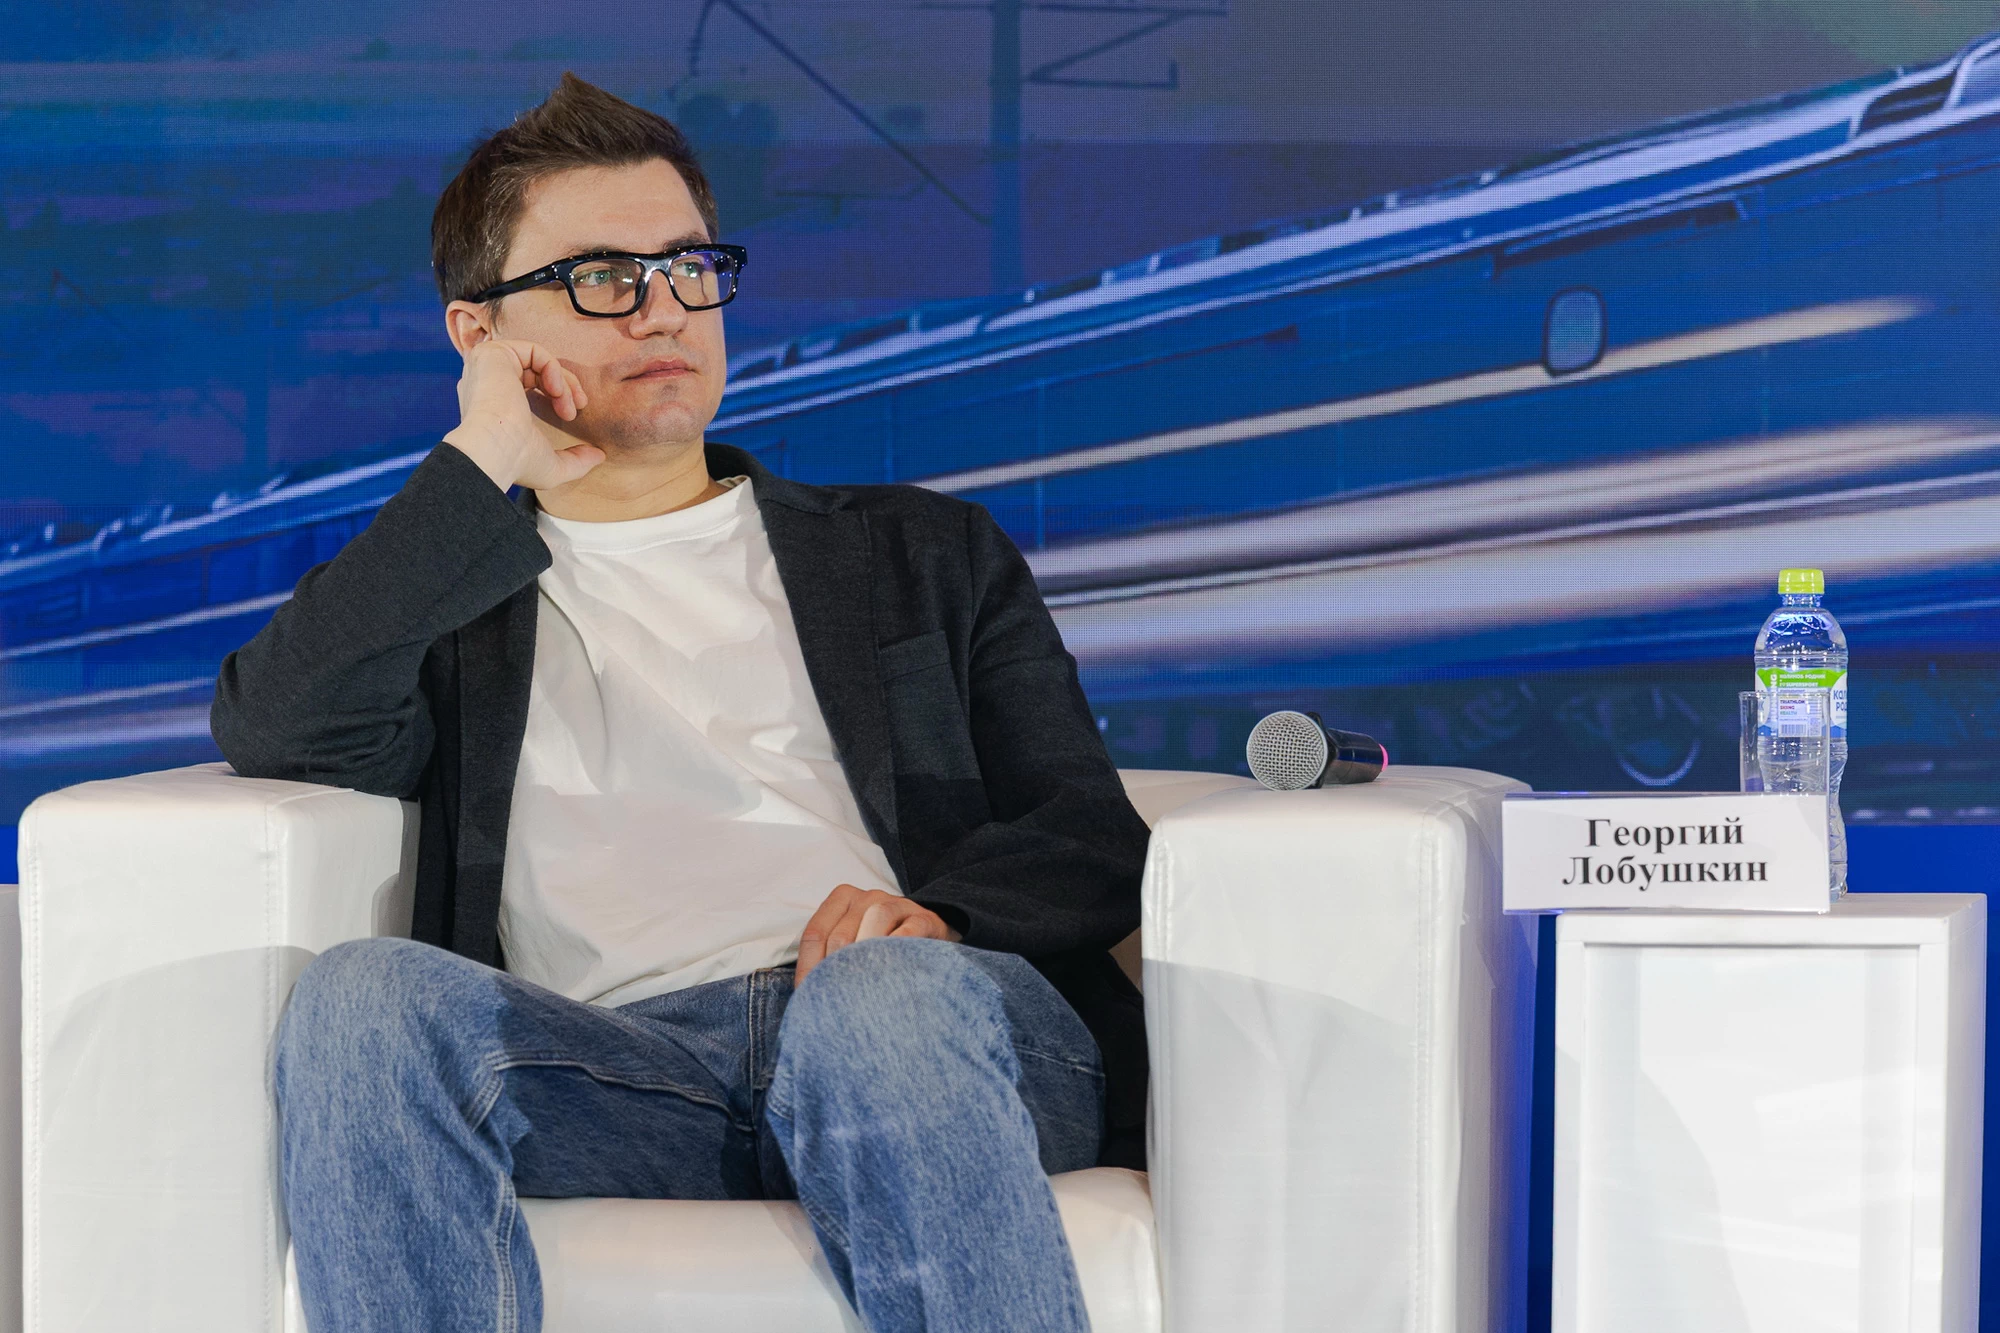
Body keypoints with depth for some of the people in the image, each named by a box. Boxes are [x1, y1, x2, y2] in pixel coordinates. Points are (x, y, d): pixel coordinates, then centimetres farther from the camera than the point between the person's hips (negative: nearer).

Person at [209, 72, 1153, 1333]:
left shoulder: (926, 553, 29)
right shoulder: (432, 601, 27)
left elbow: (1094, 842, 17)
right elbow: (278, 735, 4)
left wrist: (937, 913, -6)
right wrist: (479, 470, 7)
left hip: (927, 1010, 0)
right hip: (614, 1074, 0)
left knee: (884, 991, -38)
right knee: (366, 994, -33)